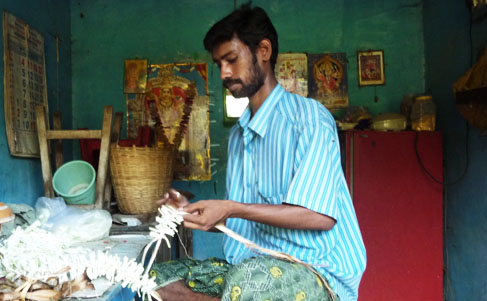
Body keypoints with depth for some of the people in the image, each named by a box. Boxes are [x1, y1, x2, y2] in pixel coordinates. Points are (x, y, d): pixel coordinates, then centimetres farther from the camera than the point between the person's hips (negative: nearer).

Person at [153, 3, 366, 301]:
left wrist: (231, 208, -21)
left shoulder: (308, 117, -8)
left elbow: (320, 215, -19)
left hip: (316, 273, -8)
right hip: (249, 266, 8)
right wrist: (193, 210, 2)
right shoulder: (238, 134, 18)